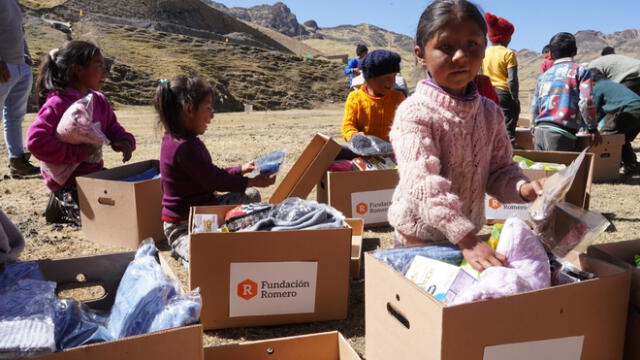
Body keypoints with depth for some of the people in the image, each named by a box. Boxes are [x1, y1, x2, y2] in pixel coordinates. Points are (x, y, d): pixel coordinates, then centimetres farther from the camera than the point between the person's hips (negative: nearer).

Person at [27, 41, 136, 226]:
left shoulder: (100, 101, 6)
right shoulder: (57, 104, -18)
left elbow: (113, 130, 13)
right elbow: (35, 140, -27)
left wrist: (125, 141, -12)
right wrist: (77, 152, -26)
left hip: (95, 174, 8)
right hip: (68, 183, -8)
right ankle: (62, 207, 9)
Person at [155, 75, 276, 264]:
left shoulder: (174, 139, 8)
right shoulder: (185, 146, -25)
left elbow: (209, 174, 16)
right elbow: (213, 180, -21)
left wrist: (241, 169, 17)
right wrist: (253, 182, -10)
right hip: (183, 226, -11)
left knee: (251, 196, 18)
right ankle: (183, 249, -3)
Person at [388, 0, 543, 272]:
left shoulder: (490, 112, 0)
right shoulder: (415, 112, -20)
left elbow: (499, 170, 6)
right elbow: (424, 183, -29)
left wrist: (521, 188, -17)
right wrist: (466, 240, -35)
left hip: (468, 232, 5)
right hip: (419, 238, -5)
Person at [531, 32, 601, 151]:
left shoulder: (544, 76, 20)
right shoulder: (580, 71, 5)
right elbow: (586, 102, -6)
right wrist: (593, 129, 4)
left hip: (539, 130, 5)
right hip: (561, 134, -5)